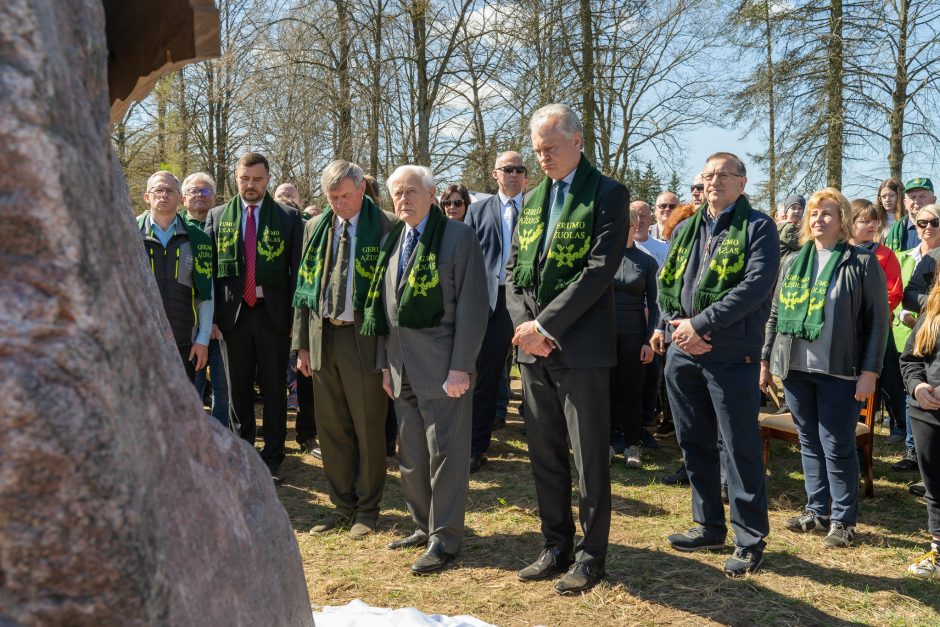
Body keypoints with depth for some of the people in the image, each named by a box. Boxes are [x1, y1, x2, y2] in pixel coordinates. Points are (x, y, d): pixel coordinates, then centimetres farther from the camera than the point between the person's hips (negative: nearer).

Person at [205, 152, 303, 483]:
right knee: (238, 390, 12)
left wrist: (296, 316, -8)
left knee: (274, 389, 6)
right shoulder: (217, 216, 7)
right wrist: (211, 316, -1)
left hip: (273, 312, -2)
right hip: (232, 312, 2)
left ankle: (272, 458, 19)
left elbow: (297, 269, -1)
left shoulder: (289, 217, 1)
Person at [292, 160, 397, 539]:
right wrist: (302, 344, 9)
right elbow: (304, 288, 13)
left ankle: (367, 508, 20)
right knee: (331, 429, 11)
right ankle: (342, 504, 26)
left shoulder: (385, 228, -5)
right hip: (322, 337, 5)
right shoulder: (314, 229, 11)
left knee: (368, 429, 5)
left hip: (364, 339, -5)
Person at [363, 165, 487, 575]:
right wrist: (385, 364, 12)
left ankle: (445, 538, 11)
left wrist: (460, 368, -16)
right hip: (402, 369, 7)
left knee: (445, 454, -1)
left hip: (442, 368, -7)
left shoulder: (458, 237, -6)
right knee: (410, 456, 13)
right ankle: (423, 526, 28)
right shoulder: (391, 243, 14)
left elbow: (472, 307, -11)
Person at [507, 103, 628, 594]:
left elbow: (599, 269, -15)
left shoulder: (607, 194, -4)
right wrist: (525, 326, -3)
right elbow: (513, 270, 14)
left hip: (580, 347, -6)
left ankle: (590, 556, 16)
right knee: (544, 454, 12)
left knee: (588, 457, 3)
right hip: (532, 348, 6)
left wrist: (545, 325, -16)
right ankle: (556, 547, 26)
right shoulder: (532, 199, 15)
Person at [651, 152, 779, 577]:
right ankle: (708, 525, 28)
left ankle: (750, 539, 11)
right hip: (682, 353, 6)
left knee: (740, 447, -1)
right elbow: (666, 283, 12)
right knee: (694, 442, 14)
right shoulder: (687, 229, 15)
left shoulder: (757, 228, -3)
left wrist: (700, 324, -19)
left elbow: (756, 286, -16)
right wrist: (673, 327, -6)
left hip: (731, 355, -6)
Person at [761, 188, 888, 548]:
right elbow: (776, 315, 15)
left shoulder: (862, 263, -2)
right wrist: (765, 359, 12)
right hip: (795, 369, 5)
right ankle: (817, 511, 23)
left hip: (839, 372, -4)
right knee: (809, 443, 11)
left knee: (837, 448, 0)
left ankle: (843, 520, 13)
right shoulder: (793, 263, 11)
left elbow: (877, 320, -5)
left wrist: (870, 371, -11)